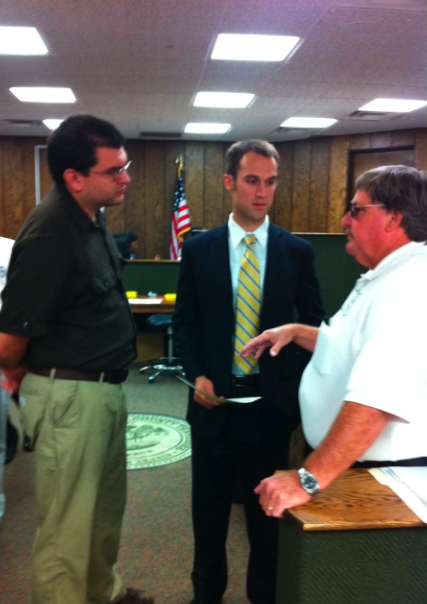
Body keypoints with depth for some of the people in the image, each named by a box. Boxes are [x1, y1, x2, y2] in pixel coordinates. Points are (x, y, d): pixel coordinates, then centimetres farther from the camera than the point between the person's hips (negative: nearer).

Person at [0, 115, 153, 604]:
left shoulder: (92, 218, 5)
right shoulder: (50, 235, -25)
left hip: (105, 389, 10)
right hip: (70, 398, -9)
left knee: (106, 510, 26)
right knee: (68, 528, 6)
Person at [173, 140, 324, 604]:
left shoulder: (297, 251, -2)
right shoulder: (198, 249, -1)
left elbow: (315, 324, 3)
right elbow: (184, 320, 4)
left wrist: (299, 385, -8)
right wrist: (197, 374, -9)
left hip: (271, 400, 0)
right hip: (215, 399, 1)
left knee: (267, 508, 15)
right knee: (209, 505, 17)